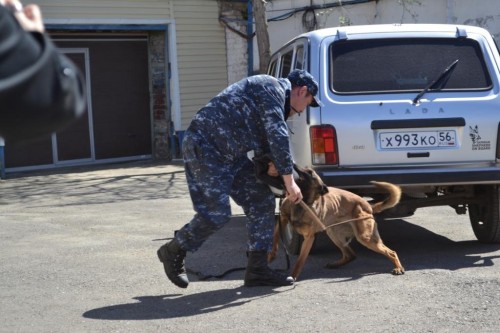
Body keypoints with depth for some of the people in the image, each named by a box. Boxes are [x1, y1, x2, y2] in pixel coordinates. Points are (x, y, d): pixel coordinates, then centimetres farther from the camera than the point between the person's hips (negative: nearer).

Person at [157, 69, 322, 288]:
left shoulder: (273, 96, 22)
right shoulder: (272, 88, -11)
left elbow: (265, 144, 23)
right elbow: (278, 137, -19)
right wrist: (289, 182, -17)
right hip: (204, 147, -11)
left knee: (261, 200, 5)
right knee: (216, 213, -12)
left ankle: (257, 268, 8)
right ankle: (173, 252, 12)